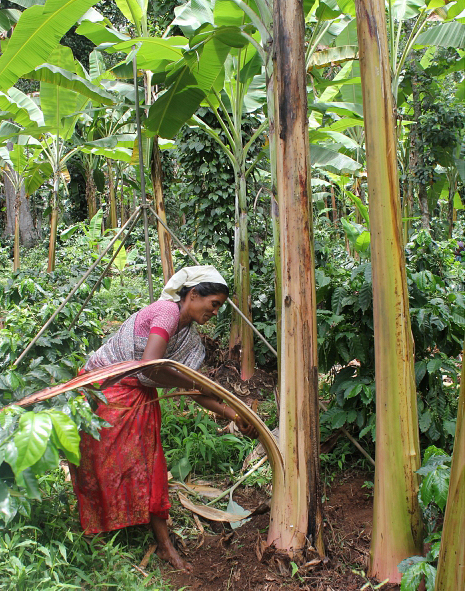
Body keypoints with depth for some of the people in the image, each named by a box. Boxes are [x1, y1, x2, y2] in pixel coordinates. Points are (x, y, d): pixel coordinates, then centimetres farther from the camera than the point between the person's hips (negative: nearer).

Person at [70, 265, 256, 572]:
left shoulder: (192, 339, 3)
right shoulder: (167, 311, -23)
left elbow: (196, 390, 5)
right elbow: (150, 366, -34)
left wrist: (233, 414, -4)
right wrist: (196, 384, -22)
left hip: (141, 398, 8)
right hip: (104, 389, -7)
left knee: (149, 466, 7)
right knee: (109, 464, 2)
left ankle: (164, 544, 15)